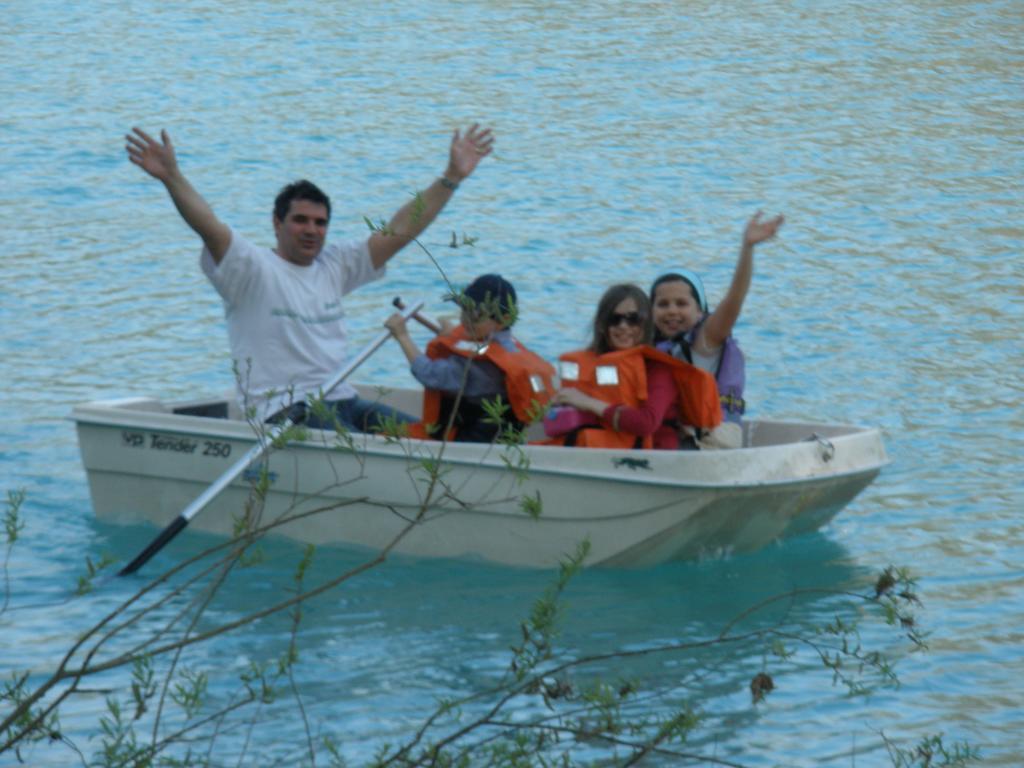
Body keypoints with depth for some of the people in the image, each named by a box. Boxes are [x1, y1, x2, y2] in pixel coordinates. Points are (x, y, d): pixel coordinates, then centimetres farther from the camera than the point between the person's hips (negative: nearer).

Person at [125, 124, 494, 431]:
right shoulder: (253, 268, -1)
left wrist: (451, 178, 12)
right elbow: (210, 229, -17)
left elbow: (398, 232, 17)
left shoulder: (334, 266, 18)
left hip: (343, 401, 7)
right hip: (284, 412, -7)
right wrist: (172, 178, -33)